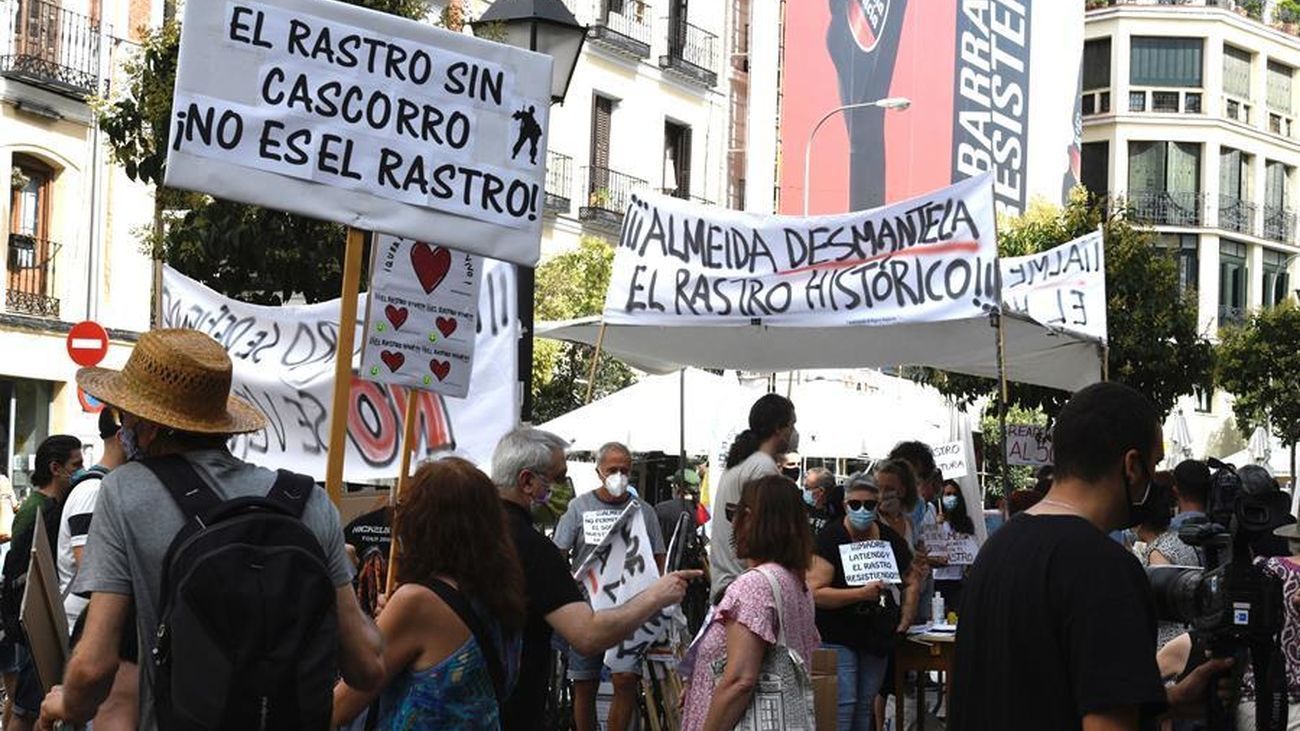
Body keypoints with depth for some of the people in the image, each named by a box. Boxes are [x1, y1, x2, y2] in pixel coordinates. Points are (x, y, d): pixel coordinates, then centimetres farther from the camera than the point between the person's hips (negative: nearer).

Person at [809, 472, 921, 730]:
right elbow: (815, 592, -21)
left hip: (877, 638, 6)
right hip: (838, 638, -6)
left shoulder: (891, 539, 5)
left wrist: (905, 620, 9)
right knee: (843, 704, -11)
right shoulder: (830, 538, -12)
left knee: (866, 705, 10)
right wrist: (862, 594, -28)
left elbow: (912, 581, 20)